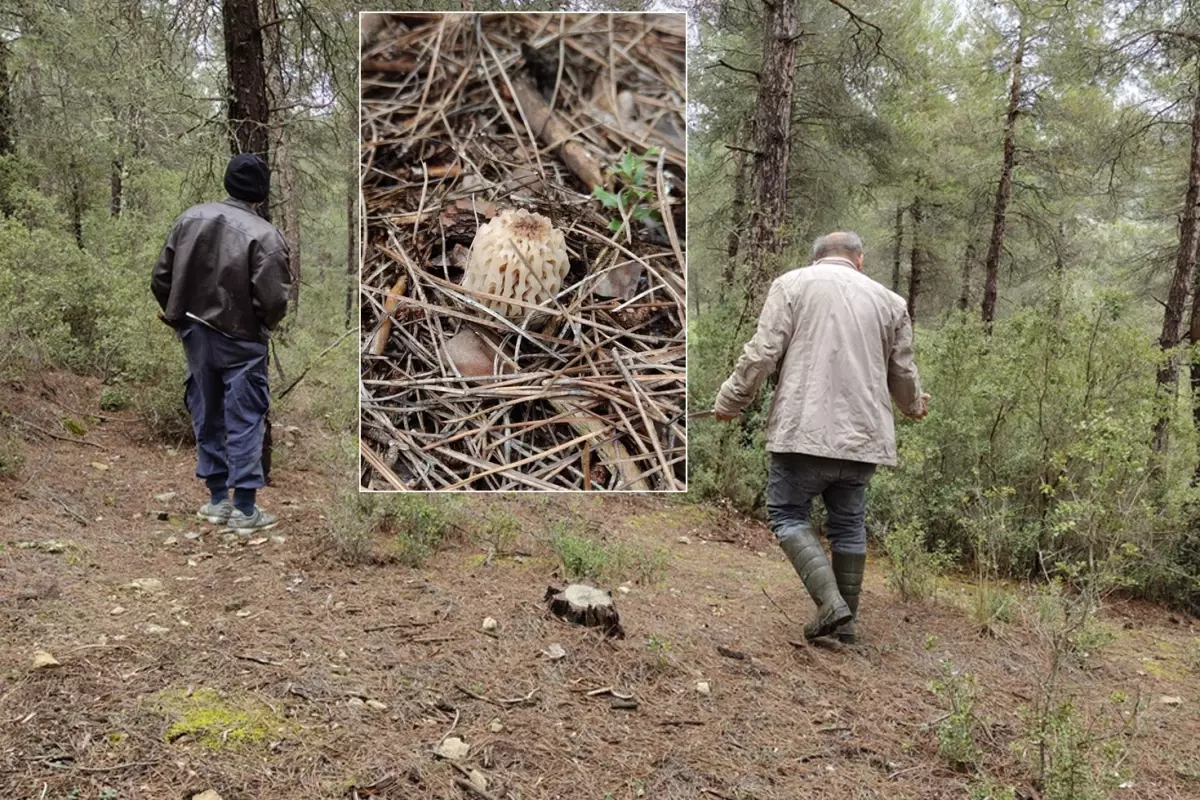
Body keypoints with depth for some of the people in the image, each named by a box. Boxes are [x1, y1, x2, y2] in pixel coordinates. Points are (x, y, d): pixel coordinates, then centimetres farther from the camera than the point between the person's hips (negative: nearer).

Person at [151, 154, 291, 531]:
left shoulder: (191, 217, 2)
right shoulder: (264, 234, -16)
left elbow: (161, 278, 5)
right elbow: (274, 299, -20)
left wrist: (180, 318, 18)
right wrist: (263, 325, 1)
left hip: (195, 334, 5)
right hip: (240, 341, -5)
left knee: (207, 417, 15)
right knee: (244, 421, 3)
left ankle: (218, 499, 24)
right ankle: (245, 509, 6)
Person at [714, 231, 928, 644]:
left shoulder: (792, 283, 5)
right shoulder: (888, 299, 16)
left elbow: (762, 353, -6)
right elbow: (903, 374, 19)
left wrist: (729, 401, 6)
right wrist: (916, 406, 40)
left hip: (805, 429, -4)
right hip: (864, 435, 4)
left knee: (787, 513, 7)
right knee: (849, 522, 15)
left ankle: (830, 601, -8)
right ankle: (846, 622, 21)